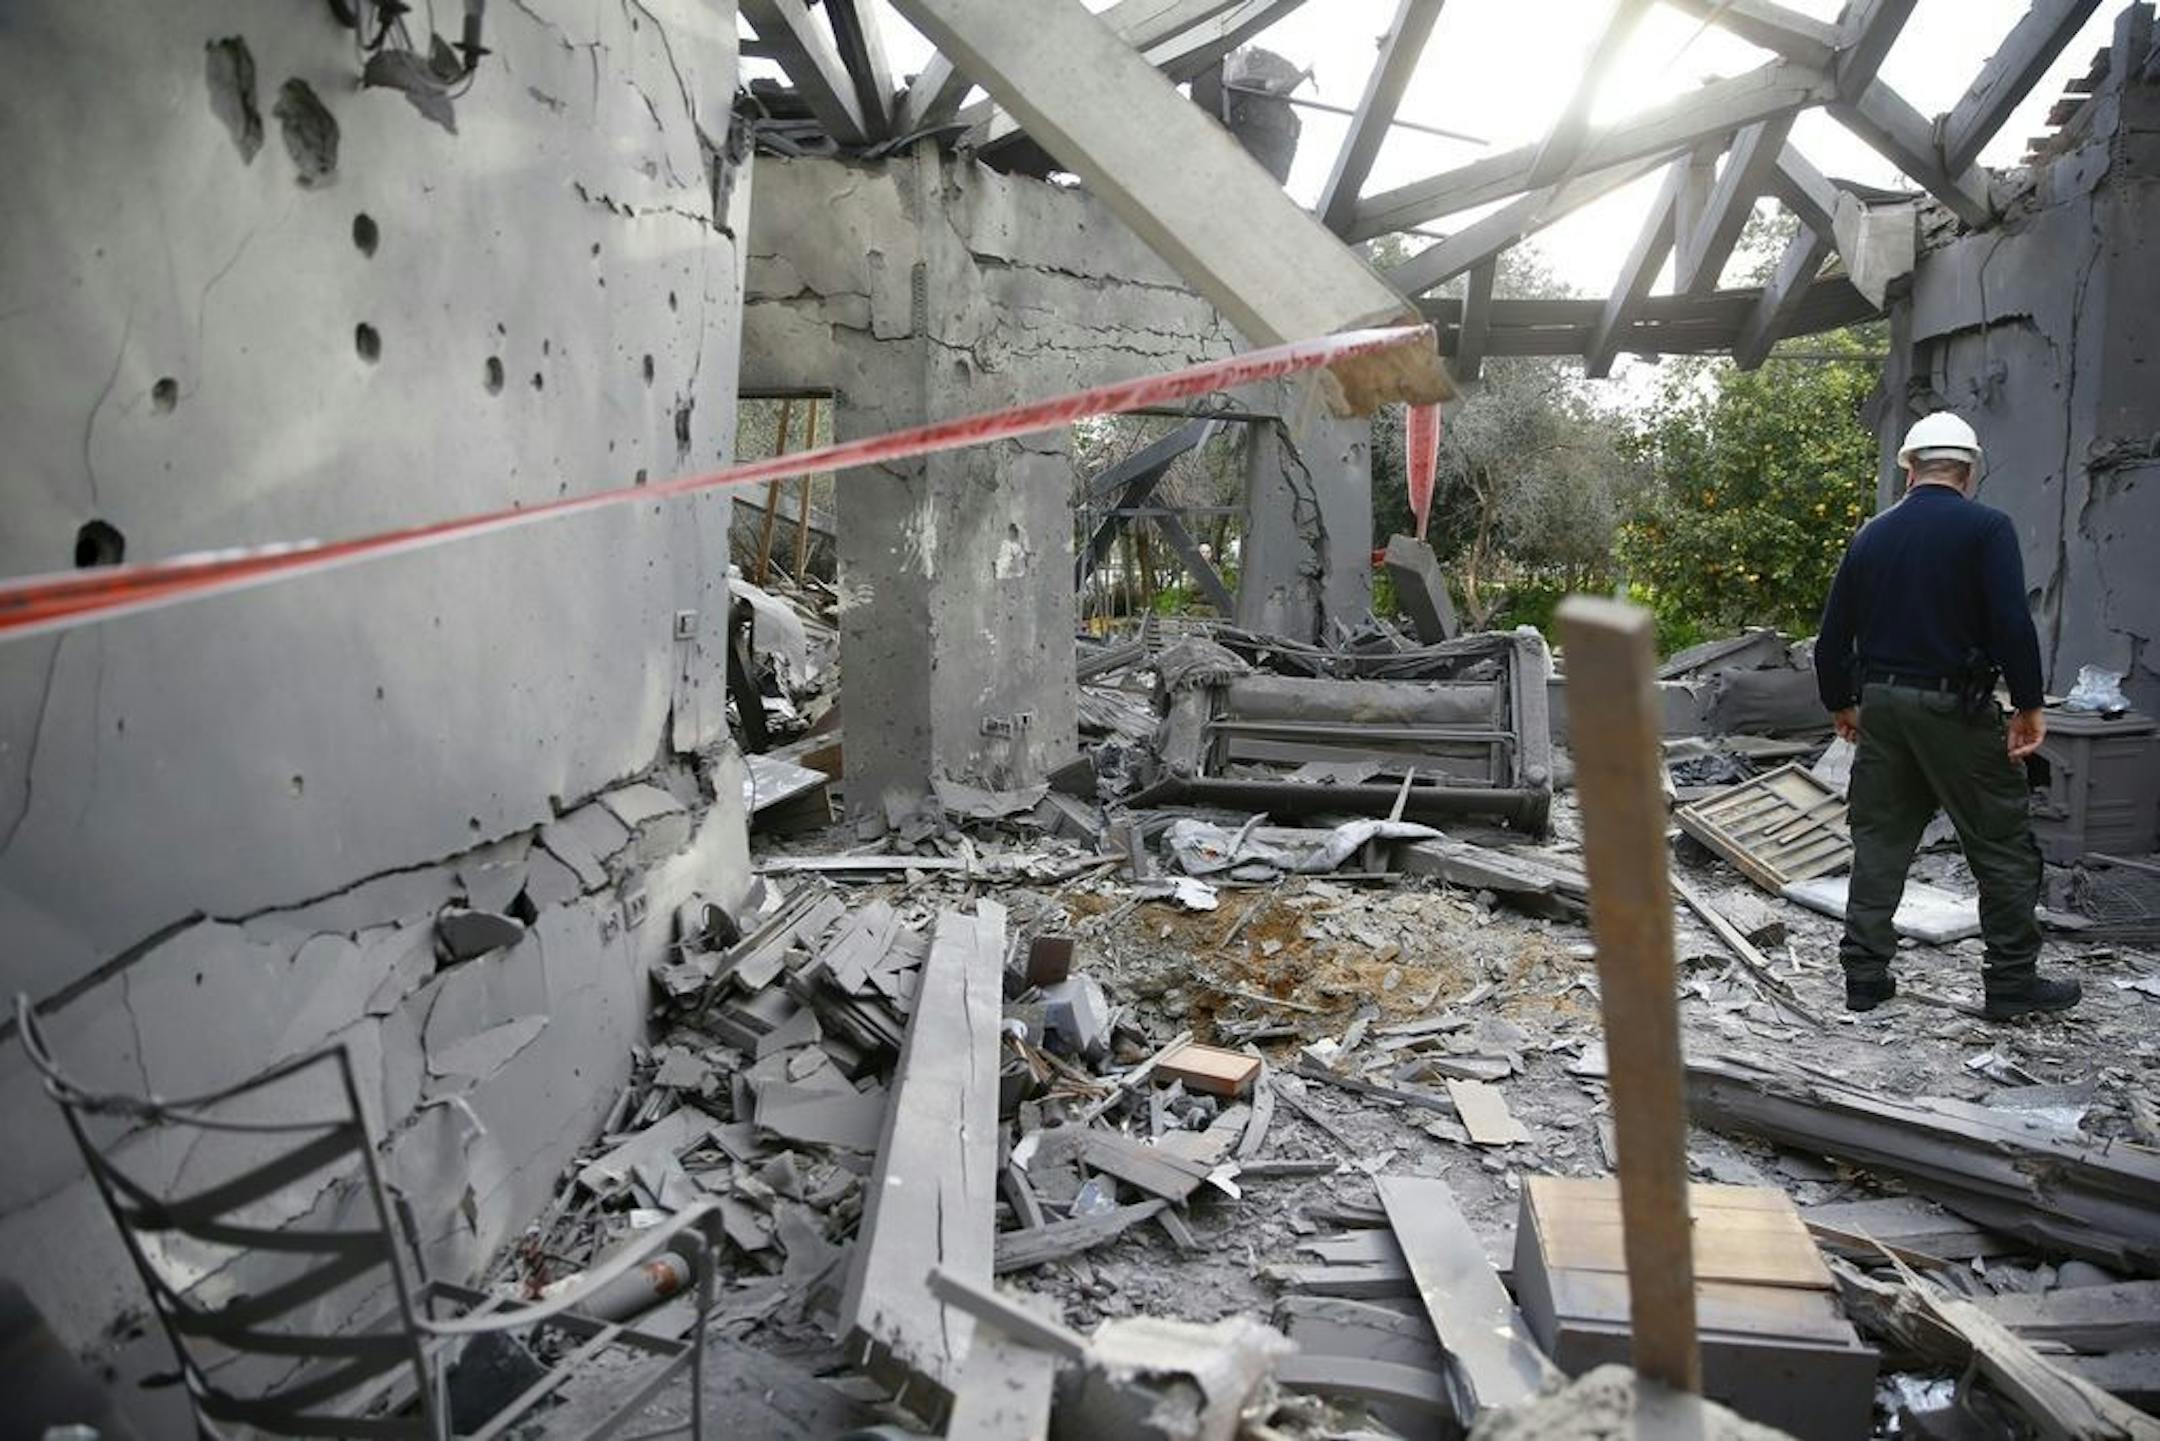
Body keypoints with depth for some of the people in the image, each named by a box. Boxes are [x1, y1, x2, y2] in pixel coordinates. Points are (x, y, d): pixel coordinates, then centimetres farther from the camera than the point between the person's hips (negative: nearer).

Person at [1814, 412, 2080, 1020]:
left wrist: (1841, 704, 22)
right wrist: (2029, 705, -8)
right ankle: (2012, 981, 12)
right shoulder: (1986, 528, -6)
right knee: (2003, 847, 7)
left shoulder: (1872, 535, 7)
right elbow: (2012, 623, -17)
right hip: (1956, 709, -5)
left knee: (1879, 844, 11)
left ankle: (1865, 976, 13)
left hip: (1881, 703, 5)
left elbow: (1833, 634, 9)